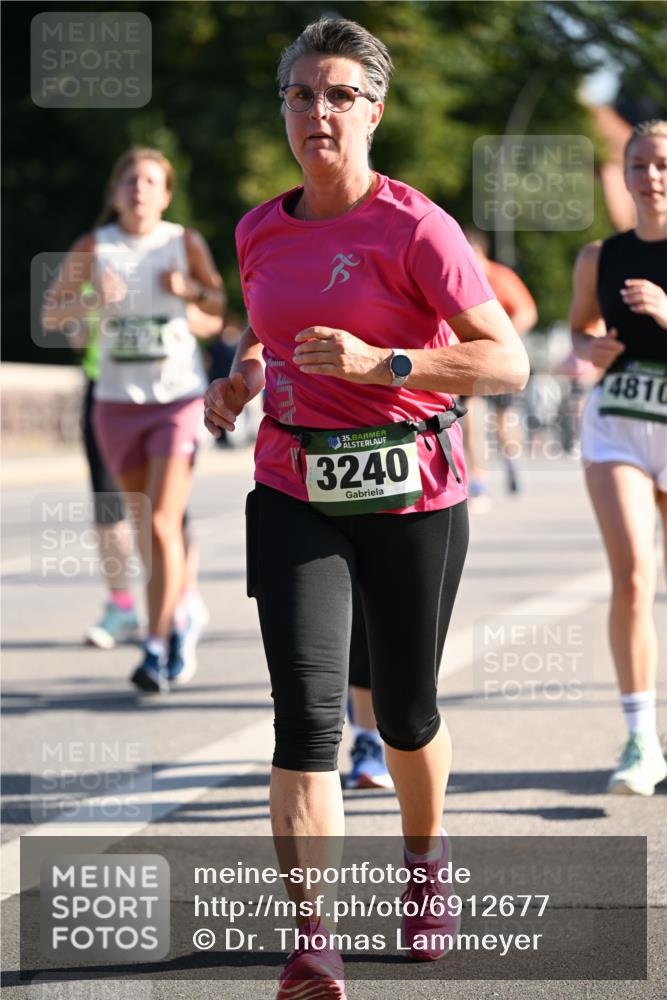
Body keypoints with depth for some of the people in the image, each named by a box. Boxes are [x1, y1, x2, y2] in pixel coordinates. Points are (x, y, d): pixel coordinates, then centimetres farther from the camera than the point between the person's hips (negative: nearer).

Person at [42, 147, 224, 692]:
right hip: (118, 402, 2)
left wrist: (191, 289, -12)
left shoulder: (186, 243, -3)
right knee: (147, 523, 13)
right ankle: (175, 618, 35)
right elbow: (50, 314, -2)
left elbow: (219, 305, 9)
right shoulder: (94, 248, -3)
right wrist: (90, 301, -21)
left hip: (179, 398, -2)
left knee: (162, 525, -13)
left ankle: (156, 649, -9)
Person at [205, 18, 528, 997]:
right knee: (306, 705, -14)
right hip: (294, 490, 3)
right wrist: (239, 377, 8)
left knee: (405, 711, 13)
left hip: (411, 494, -3)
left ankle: (425, 854, 45)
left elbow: (508, 361, -15)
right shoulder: (259, 232, 7)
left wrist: (379, 364, -24)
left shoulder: (414, 228, -10)